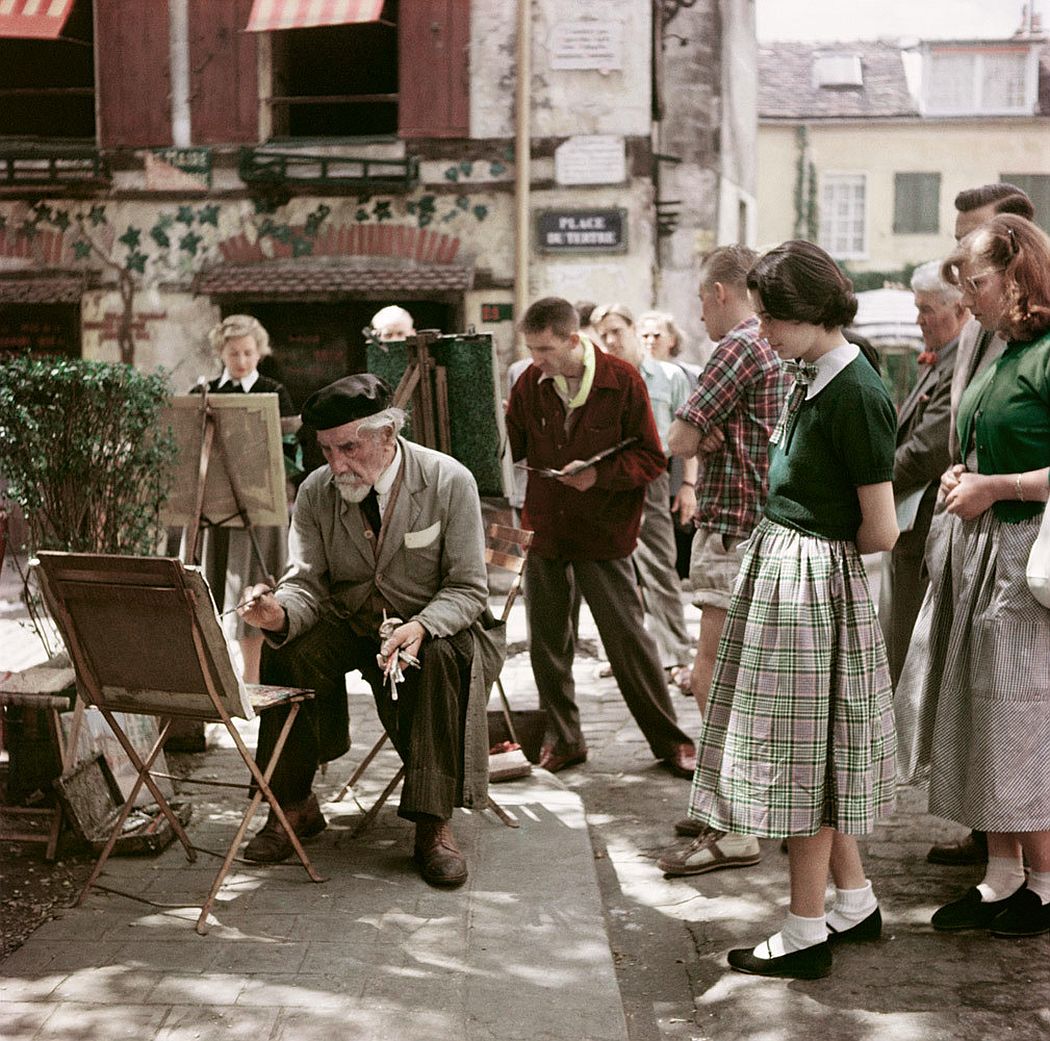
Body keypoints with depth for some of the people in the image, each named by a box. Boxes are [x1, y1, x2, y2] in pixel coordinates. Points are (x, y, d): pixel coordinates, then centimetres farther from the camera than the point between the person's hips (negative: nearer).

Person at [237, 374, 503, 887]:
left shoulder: (449, 482, -15)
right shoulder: (315, 492, -6)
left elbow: (468, 589, -13)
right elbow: (307, 584, -5)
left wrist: (420, 627, -34)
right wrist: (281, 613, -30)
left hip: (433, 626, -2)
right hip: (348, 625, 3)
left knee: (439, 659, -36)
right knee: (286, 652, -26)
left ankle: (433, 822, -27)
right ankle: (294, 805, -10)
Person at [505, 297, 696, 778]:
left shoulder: (623, 381, -9)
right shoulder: (529, 383, 1)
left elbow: (651, 458, -7)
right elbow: (511, 450, 10)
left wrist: (599, 473, -21)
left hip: (603, 532, -3)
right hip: (543, 530, 4)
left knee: (629, 638, -1)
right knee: (546, 640, 9)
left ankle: (670, 741, 12)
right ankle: (562, 739, 24)